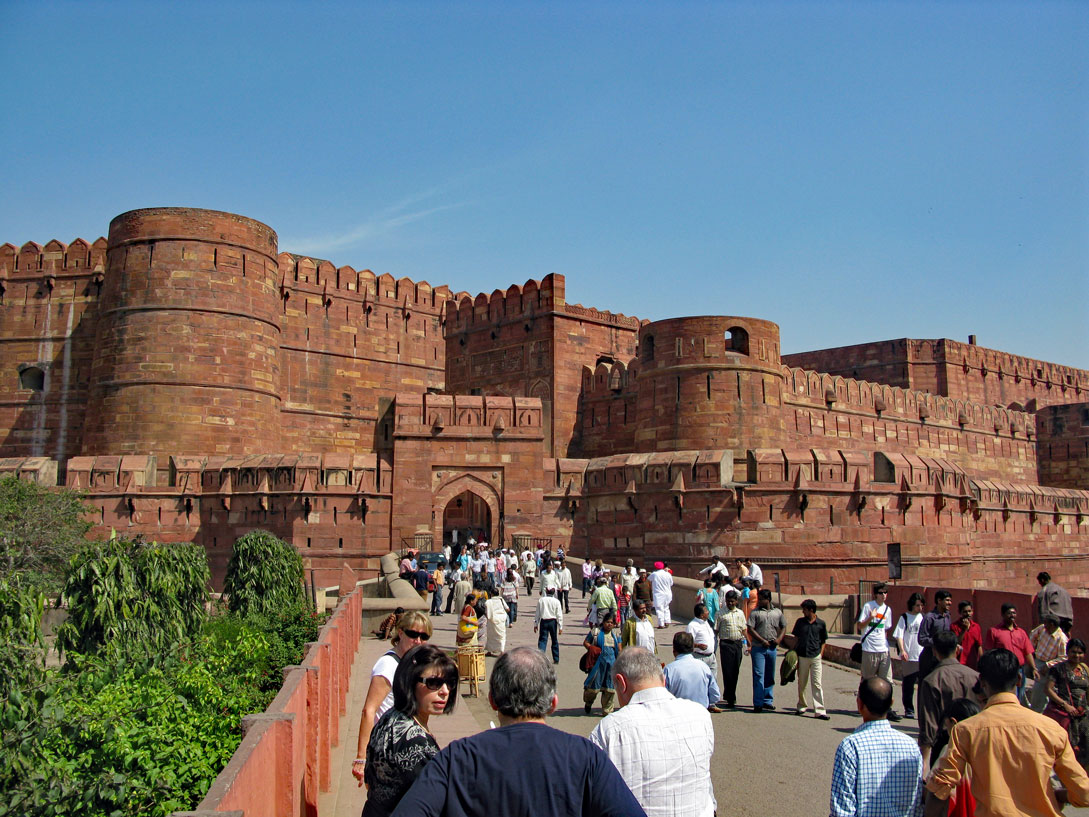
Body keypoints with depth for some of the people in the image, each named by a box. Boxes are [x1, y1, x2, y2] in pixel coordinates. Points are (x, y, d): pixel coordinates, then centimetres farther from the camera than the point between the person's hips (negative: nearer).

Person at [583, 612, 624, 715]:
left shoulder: (616, 634, 12)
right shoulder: (595, 632, 1)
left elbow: (620, 649, 13)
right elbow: (585, 643, 5)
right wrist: (591, 648, -13)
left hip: (612, 663, 3)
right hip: (598, 662, -3)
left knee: (609, 688, 4)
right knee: (594, 685, 1)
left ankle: (607, 710, 16)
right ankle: (588, 703, 30)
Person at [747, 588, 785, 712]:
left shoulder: (777, 612, 9)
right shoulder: (755, 612, -1)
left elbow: (783, 627, 16)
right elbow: (750, 629, -6)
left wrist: (779, 638, -2)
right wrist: (763, 641, -14)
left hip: (772, 648, 3)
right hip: (758, 648, -3)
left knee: (770, 676, 12)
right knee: (758, 675, -7)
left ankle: (768, 701, 23)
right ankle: (758, 703, -3)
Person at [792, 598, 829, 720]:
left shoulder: (821, 623, 0)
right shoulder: (800, 622, 5)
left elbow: (823, 641, 8)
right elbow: (796, 638, 11)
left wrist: (821, 655, 0)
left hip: (816, 658, -2)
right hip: (802, 657, 2)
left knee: (817, 684, -5)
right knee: (801, 683, 11)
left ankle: (820, 710, -6)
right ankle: (802, 706, 26)